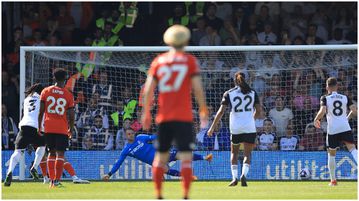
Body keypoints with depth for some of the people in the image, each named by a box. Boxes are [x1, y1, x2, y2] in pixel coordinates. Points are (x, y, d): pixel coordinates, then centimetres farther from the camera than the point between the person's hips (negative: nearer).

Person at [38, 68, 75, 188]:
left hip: (48, 127, 2)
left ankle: (52, 180, 11)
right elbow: (71, 115, 0)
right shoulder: (68, 95, -1)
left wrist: (39, 126, 10)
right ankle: (57, 180, -12)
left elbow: (41, 111, 2)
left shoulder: (46, 91, 3)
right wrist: (71, 129, 14)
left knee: (51, 153, 13)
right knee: (60, 154, -3)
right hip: (62, 128, -2)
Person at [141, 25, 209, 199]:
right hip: (184, 117, -3)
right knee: (186, 157, -5)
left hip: (163, 117, 3)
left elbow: (148, 89, 5)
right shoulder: (190, 60, 0)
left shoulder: (158, 61, 8)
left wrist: (146, 113, 12)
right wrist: (203, 110, 5)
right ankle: (185, 195, -13)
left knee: (160, 157, 12)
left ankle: (158, 195, 13)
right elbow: (197, 88, -5)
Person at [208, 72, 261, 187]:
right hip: (249, 127, 0)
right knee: (247, 153, 8)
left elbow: (221, 111, -5)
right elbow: (258, 110, 5)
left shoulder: (229, 94, -1)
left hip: (235, 127, 0)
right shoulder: (252, 93, 4)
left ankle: (234, 177, 4)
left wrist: (212, 127, -1)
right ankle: (244, 174, -16)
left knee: (234, 152, 17)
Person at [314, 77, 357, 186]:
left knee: (331, 154, 15)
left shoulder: (325, 98, -1)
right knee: (352, 148, -10)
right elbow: (354, 111, 4)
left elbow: (322, 111, -16)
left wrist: (316, 119, 3)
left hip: (332, 129, -1)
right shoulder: (345, 98, 8)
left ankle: (333, 180, 21)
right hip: (345, 127, 1)